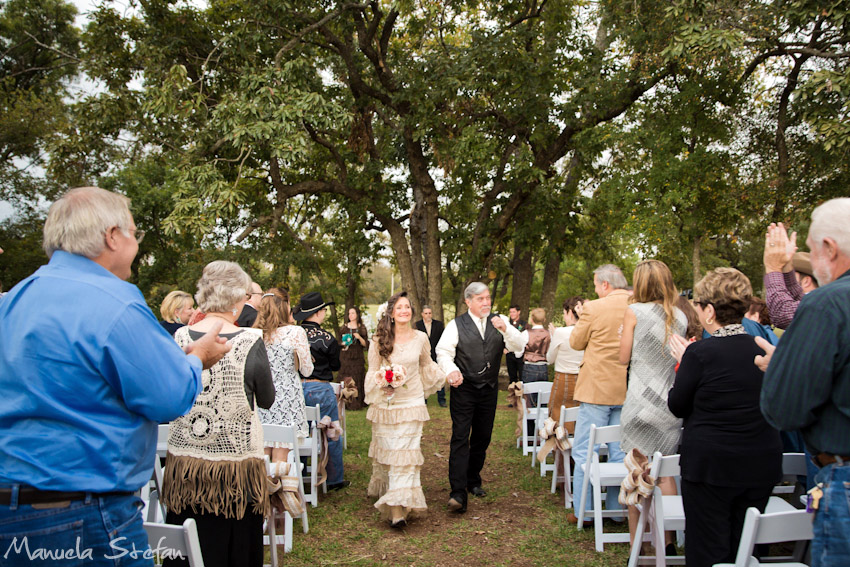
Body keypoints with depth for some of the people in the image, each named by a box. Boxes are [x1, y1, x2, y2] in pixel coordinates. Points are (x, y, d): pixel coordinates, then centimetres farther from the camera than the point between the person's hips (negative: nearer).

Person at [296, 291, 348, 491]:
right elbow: (336, 365, -1)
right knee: (332, 435, 8)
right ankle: (335, 479, 17)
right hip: (319, 389, -5)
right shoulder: (326, 338, -14)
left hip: (296, 388, 5)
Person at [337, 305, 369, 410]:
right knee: (346, 380, -6)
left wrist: (359, 337, -12)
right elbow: (338, 341, 11)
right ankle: (346, 403, -1)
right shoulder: (344, 327, 7)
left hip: (357, 358, 0)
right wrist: (343, 344, -9)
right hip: (345, 357, 0)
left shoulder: (362, 328, 7)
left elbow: (366, 344, 4)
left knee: (357, 380, -3)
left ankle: (358, 403, 4)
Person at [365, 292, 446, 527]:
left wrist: (448, 377, 17)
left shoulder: (420, 338, 3)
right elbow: (372, 372, 3)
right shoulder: (379, 341, -1)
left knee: (405, 454, -5)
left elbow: (428, 366, 20)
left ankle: (398, 508, -2)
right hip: (385, 404, 0)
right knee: (385, 452, 5)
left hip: (411, 404, 0)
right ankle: (385, 493, 19)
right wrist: (382, 385, -16)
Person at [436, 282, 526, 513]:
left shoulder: (500, 322, 6)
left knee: (483, 438, 13)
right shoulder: (456, 325, -2)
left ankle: (473, 481, 31)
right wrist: (452, 370, -29)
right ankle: (458, 492, -10)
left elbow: (519, 346, -4)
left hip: (489, 390, 4)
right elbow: (443, 352, -9)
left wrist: (505, 329, -22)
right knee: (460, 438, -10)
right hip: (464, 390, -4)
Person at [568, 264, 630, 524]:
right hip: (628, 391, 5)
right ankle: (617, 509, 20)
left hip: (598, 388, -5)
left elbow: (576, 342, -1)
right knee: (620, 450, 13)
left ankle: (583, 510, 9)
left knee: (584, 450, 5)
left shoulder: (594, 308, -12)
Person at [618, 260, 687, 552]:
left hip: (642, 402, -5)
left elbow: (624, 358, -3)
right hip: (672, 402, 5)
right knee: (665, 474, 14)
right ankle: (667, 543, 22)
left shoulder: (635, 311, -7)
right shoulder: (680, 316, 6)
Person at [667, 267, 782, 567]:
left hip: (710, 465, -5)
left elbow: (678, 406, -6)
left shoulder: (700, 352, -17)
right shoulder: (764, 350, -3)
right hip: (762, 466, 5)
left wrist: (683, 363, 7)